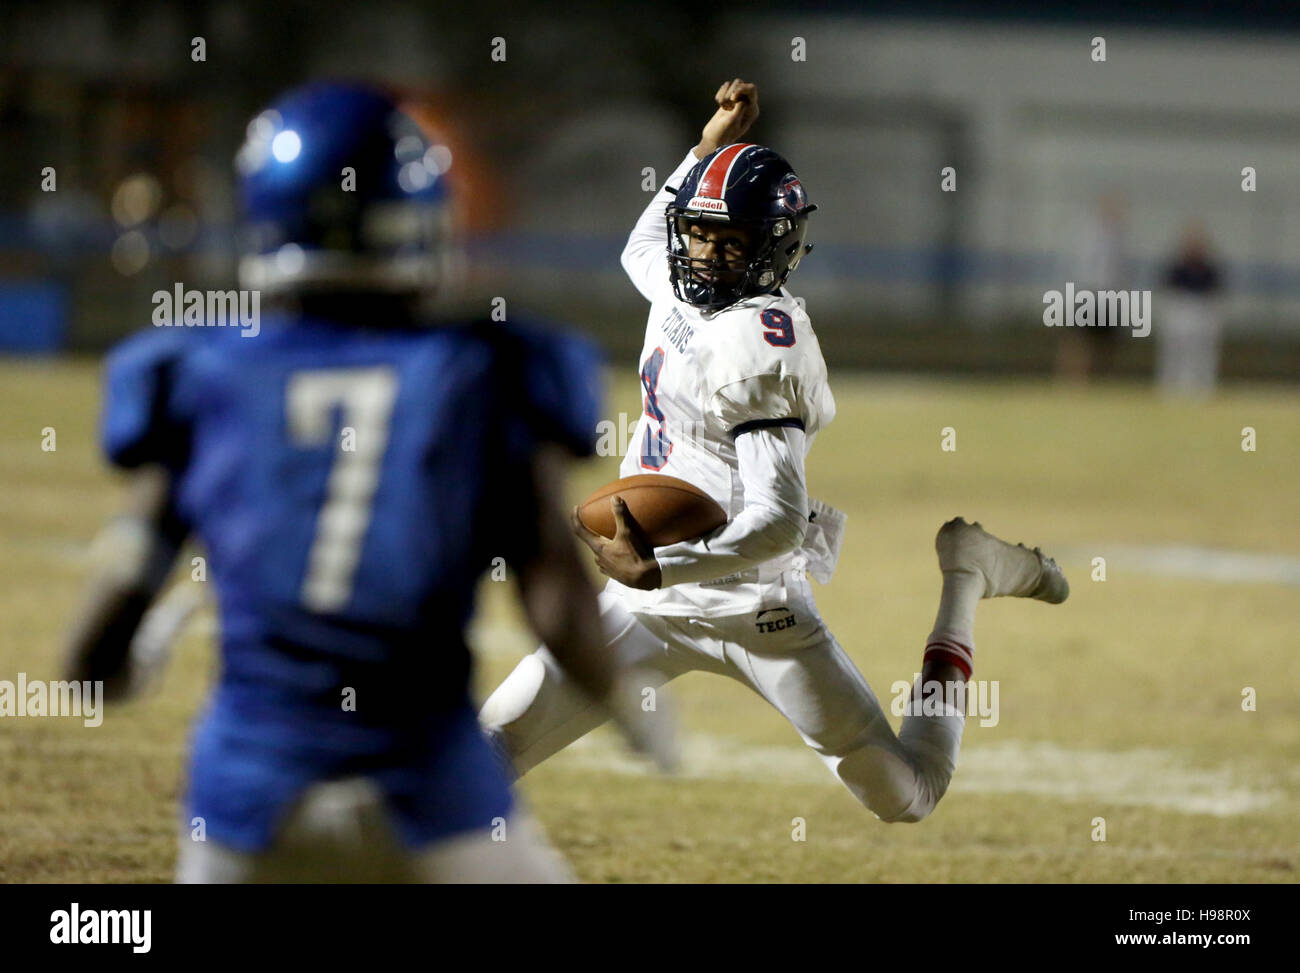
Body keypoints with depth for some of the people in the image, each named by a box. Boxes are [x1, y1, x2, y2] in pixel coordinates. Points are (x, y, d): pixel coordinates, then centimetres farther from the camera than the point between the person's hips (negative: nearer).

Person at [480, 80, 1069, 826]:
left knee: (908, 798, 7)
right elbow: (644, 248, 34)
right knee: (485, 756, -6)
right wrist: (708, 151, 24)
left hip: (749, 601, -7)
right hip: (652, 600, 7)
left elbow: (778, 521, -28)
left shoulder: (760, 347, -22)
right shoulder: (680, 289, 5)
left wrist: (659, 570, -38)